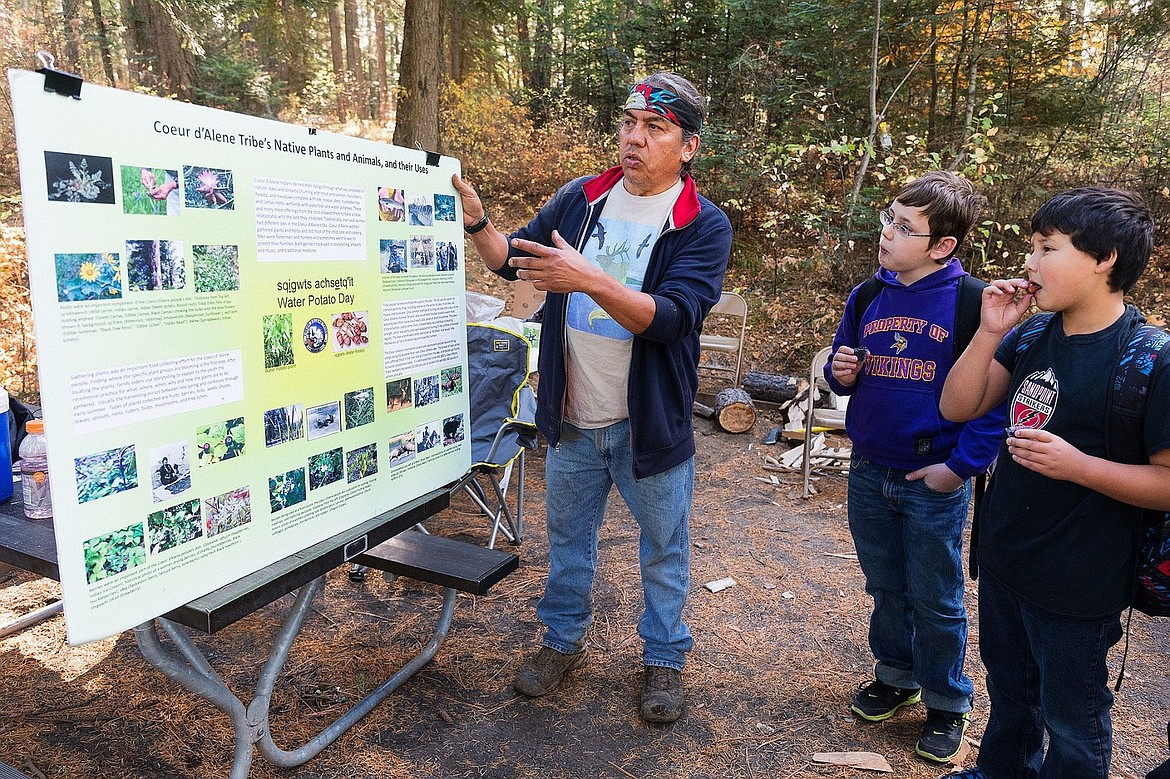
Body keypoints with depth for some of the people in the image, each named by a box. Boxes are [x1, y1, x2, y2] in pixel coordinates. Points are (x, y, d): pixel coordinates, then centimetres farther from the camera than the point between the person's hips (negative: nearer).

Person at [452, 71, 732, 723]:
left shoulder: (704, 225, -11)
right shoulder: (581, 197, 1)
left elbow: (672, 317, -25)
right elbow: (514, 260, 9)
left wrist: (590, 280, -36)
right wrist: (477, 222, -10)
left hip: (651, 423, -3)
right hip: (573, 419, 4)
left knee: (663, 549, 14)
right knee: (568, 537, 20)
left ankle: (664, 658, 37)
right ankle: (565, 639, 42)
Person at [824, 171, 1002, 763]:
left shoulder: (971, 303, -13)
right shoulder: (867, 297, 2)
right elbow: (842, 374, 14)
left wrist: (961, 466, -16)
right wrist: (841, 373, -9)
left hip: (934, 485, -4)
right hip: (868, 474, 5)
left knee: (936, 602, 11)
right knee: (886, 588, 21)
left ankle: (946, 703, 33)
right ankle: (896, 676, 42)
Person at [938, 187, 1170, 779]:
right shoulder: (1032, 336, 0)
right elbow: (957, 408, -1)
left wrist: (1077, 465, -31)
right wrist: (990, 332, -12)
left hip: (1077, 584, -6)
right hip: (1002, 557, 7)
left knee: (1070, 715, 16)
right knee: (1009, 689, 28)